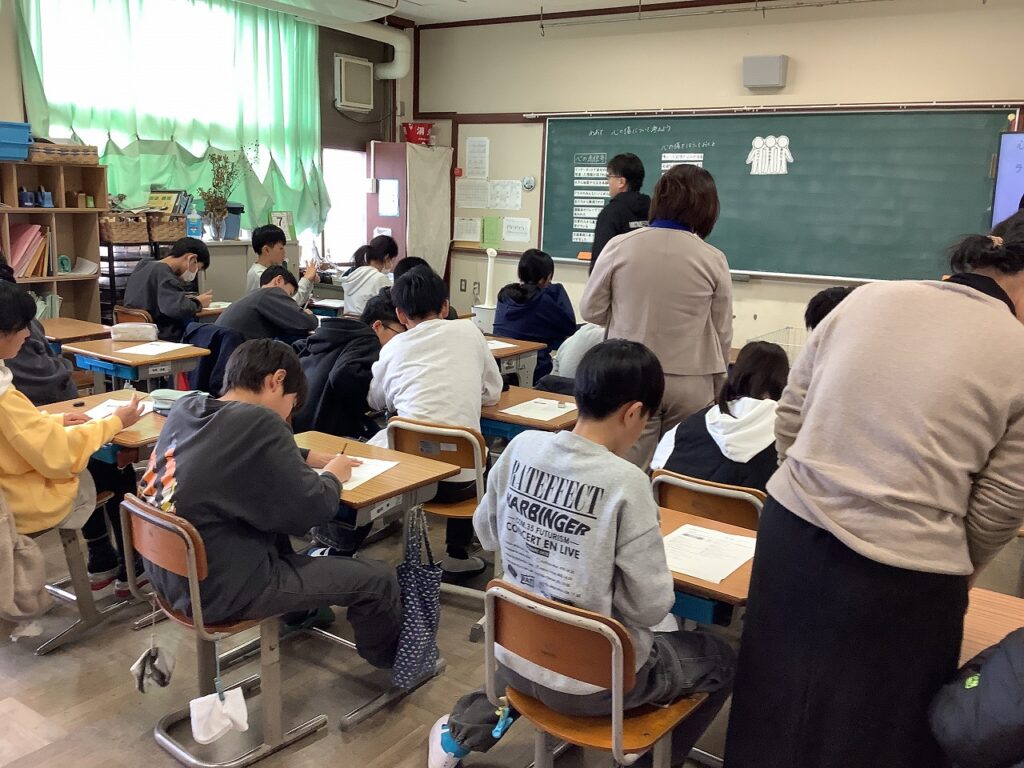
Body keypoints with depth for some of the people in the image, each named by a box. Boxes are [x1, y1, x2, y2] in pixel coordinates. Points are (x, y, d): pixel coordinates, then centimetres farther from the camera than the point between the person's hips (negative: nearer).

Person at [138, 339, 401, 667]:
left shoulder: (185, 406, 1)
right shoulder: (258, 423, -24)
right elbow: (310, 510, -19)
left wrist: (306, 458, 14)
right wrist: (333, 476, 1)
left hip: (168, 574, 9)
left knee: (276, 520, 33)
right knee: (377, 578, 3)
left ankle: (302, 608, 53)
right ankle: (389, 658, 32)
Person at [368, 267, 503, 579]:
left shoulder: (393, 347, 10)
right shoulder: (468, 331, 7)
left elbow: (377, 401, 28)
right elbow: (493, 393, 16)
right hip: (459, 477, 0)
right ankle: (458, 555, 31)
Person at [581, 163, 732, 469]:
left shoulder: (620, 247, -7)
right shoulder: (713, 260, -5)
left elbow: (591, 310, 2)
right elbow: (722, 334, 5)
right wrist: (717, 385, 19)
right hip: (691, 383, 0)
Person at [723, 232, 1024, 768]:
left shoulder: (866, 298, 5)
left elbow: (788, 421, 7)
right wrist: (959, 570, 19)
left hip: (792, 530, 4)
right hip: (902, 572, -3)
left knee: (780, 704, 22)